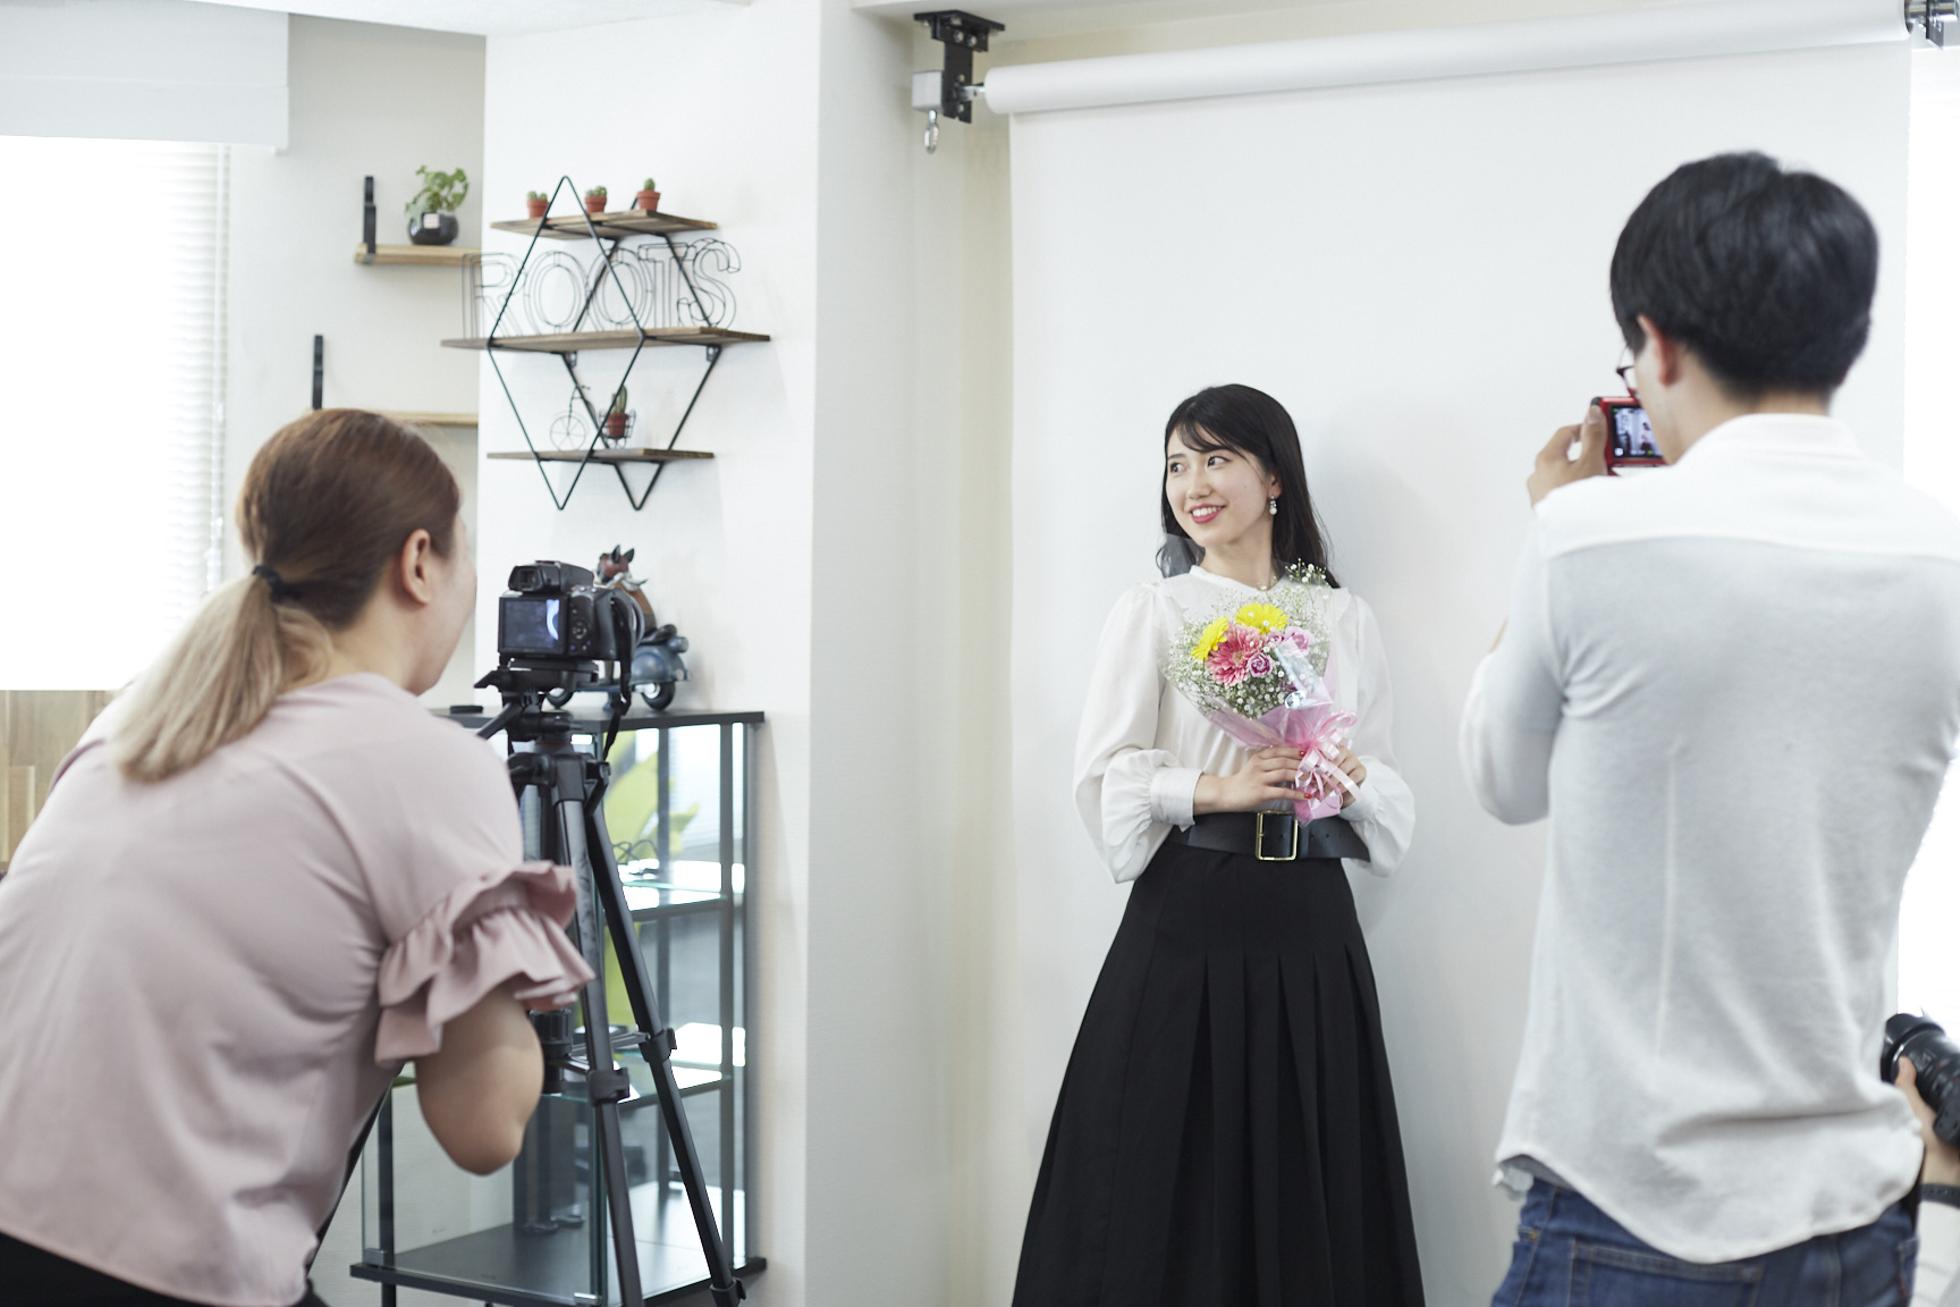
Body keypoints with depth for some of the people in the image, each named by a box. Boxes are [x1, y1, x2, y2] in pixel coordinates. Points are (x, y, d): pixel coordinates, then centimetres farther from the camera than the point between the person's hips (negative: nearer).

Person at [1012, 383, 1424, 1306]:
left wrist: (1353, 783, -8)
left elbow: (1392, 804, 13)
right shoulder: (1152, 613, 4)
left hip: (1311, 931, 2)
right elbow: (1104, 782, -2)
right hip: (1187, 926, -2)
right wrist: (1213, 789, -16)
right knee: (1168, 1189, 0)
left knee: (1309, 1194, 6)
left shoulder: (1346, 622, 12)